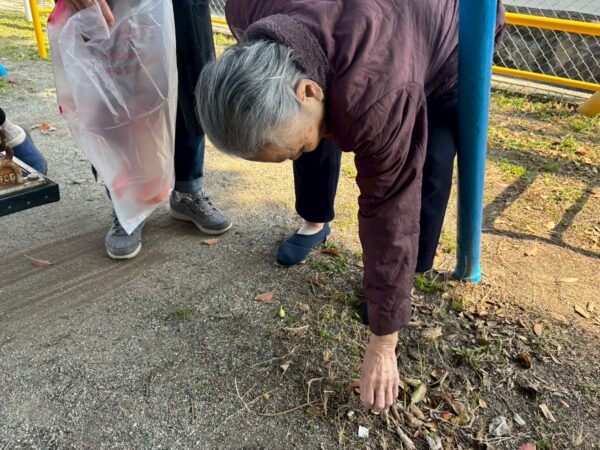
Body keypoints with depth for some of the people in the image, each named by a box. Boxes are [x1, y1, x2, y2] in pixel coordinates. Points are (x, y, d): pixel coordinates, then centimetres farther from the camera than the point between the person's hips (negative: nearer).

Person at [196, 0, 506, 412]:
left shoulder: (378, 100, -46)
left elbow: (388, 215, -38)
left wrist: (383, 345, -28)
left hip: (450, 45, -5)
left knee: (425, 177, -19)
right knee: (309, 135, 3)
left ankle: (410, 276, 5)